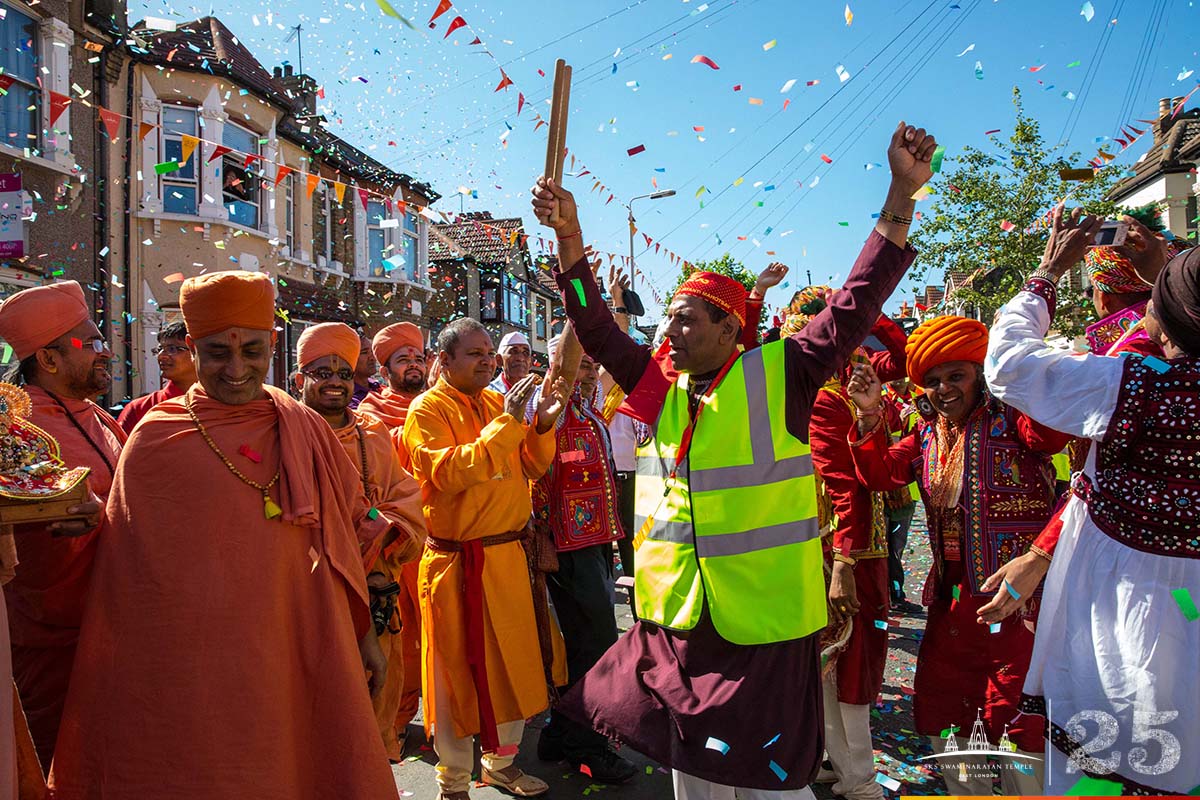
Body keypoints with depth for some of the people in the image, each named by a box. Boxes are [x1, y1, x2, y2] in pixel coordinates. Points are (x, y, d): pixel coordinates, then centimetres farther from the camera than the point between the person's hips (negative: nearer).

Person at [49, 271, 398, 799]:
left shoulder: (305, 431, 2)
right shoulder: (156, 439, -4)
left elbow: (344, 534, 8)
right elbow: (132, 569, 0)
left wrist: (362, 634, 8)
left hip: (303, 654, 2)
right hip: (196, 664, -2)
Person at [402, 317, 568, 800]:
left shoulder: (500, 402, 9)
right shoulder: (428, 410, -9)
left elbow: (532, 468, 11)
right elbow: (448, 472, -24)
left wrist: (543, 425, -8)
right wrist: (506, 424, -25)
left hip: (507, 555, 6)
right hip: (456, 559, -6)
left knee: (510, 658, 16)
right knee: (457, 666, 5)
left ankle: (501, 761, 36)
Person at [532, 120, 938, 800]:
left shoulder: (779, 377, -7)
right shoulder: (659, 385, 4)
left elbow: (858, 305, -12)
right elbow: (595, 328, 5)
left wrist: (902, 192, -18)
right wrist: (569, 235, -4)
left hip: (762, 624, -4)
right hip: (674, 617, 5)